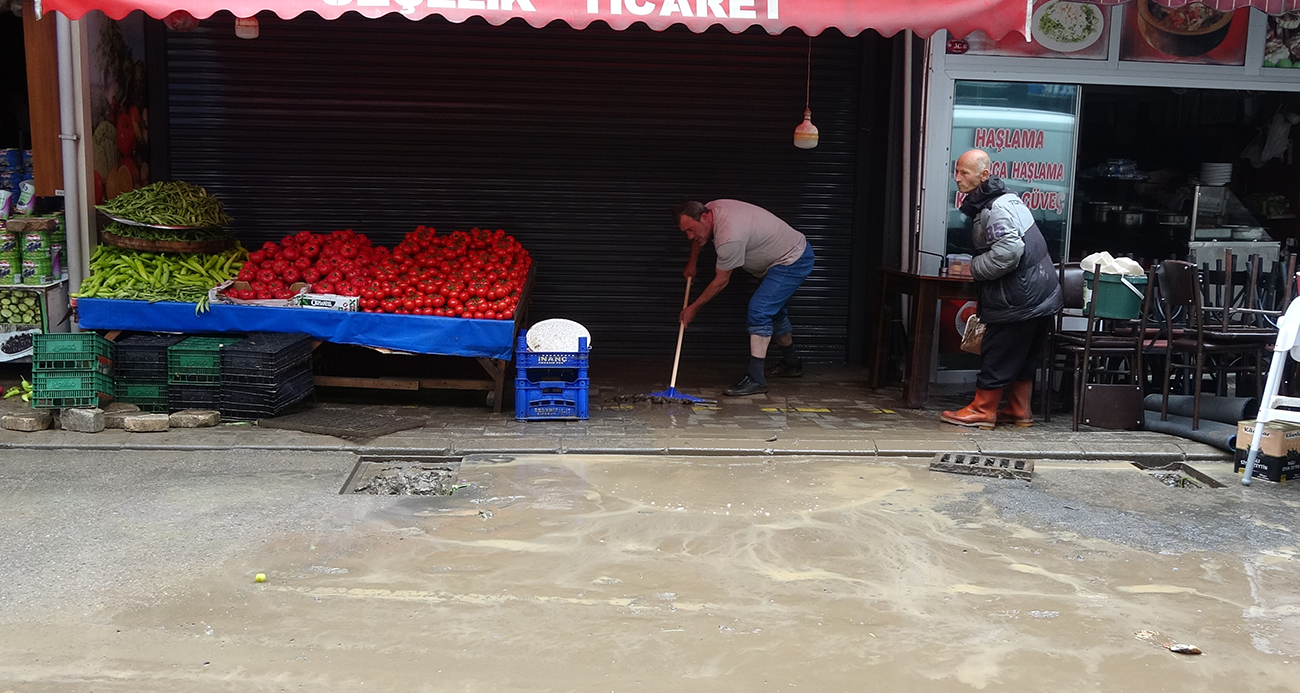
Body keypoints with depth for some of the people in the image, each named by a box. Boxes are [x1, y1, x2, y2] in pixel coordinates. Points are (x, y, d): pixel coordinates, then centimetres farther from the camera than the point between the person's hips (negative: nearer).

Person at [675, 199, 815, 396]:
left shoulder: (729, 236, -33)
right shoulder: (710, 208, -6)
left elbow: (721, 282, -20)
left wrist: (693, 308, -10)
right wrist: (691, 264, 27)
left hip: (793, 261, -11)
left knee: (758, 311, -20)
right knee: (773, 309, 25)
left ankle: (756, 379, -19)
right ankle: (790, 364, 43)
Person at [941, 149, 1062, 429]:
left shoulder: (996, 209, -20)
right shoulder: (1006, 198, 14)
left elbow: (1009, 250, -33)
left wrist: (976, 267, -17)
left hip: (1019, 299, -10)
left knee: (997, 353, 0)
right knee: (1023, 358, 16)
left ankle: (982, 411, 8)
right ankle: (1019, 411, 24)